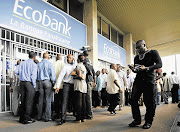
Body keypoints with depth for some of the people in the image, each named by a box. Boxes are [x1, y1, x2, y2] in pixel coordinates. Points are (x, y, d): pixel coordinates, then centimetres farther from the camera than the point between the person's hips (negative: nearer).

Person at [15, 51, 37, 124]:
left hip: (22, 83, 6)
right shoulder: (34, 64, -8)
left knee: (23, 101, 13)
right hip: (29, 83, -6)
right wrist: (34, 85, -5)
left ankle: (22, 118, 20)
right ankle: (27, 119, 4)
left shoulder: (22, 63, 8)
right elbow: (33, 75, -15)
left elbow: (16, 71, 5)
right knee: (29, 101, 1)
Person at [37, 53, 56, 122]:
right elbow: (53, 74, -8)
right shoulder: (50, 64, -5)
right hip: (48, 81, -5)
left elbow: (37, 74, 13)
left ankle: (39, 116, 17)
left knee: (41, 99, 10)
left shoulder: (39, 64, 9)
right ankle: (47, 117, 1)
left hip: (40, 82, 5)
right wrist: (53, 82, 3)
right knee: (48, 100, -2)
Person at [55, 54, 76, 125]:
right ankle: (63, 118, -7)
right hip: (67, 85, -4)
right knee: (65, 101, -8)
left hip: (74, 85, 4)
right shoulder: (65, 66, -1)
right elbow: (60, 76, -9)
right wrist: (57, 86, -18)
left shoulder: (75, 66, 13)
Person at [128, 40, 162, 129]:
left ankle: (148, 122, 13)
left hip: (149, 81, -5)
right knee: (133, 100, 1)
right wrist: (133, 69, -2)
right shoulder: (136, 57, 18)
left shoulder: (153, 53, 2)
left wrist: (147, 68, -21)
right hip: (138, 80, 6)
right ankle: (137, 120, 13)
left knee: (150, 102, -2)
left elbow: (159, 64, -9)